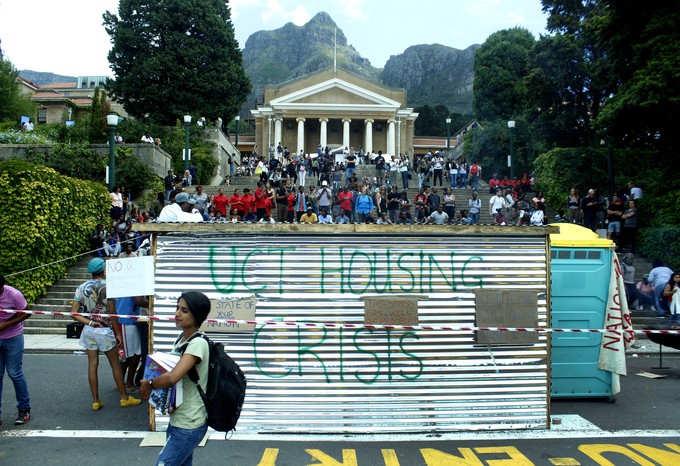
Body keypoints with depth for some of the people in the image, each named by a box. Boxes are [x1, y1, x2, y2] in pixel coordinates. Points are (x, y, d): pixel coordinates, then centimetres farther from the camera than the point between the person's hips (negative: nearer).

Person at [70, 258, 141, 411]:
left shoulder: (82, 288, -1)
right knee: (115, 364, 7)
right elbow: (112, 312, -11)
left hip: (89, 330, 4)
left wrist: (90, 322, -5)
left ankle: (96, 401, 14)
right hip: (105, 330, -4)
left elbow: (73, 313, -5)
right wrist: (117, 333, -4)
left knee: (92, 365, 8)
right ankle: (124, 398, 16)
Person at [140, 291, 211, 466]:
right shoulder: (181, 339, 6)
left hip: (188, 426, -9)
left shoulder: (198, 344, -22)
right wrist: (151, 383, -3)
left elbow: (172, 377, -33)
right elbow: (168, 368, 18)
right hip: (178, 420, 9)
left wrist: (149, 384, -14)